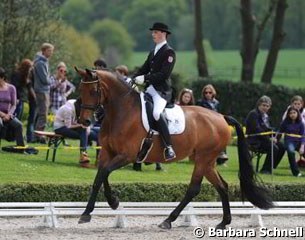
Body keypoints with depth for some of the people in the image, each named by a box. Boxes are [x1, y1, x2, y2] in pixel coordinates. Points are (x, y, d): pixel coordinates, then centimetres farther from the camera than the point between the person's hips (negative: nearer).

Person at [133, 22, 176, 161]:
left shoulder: (169, 52, -6)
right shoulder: (153, 52, 21)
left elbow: (164, 74, -16)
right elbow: (144, 69, 18)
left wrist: (145, 78, -21)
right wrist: (133, 79, 1)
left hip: (162, 91, -10)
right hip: (149, 89, 10)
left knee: (156, 113, -32)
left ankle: (169, 148, -36)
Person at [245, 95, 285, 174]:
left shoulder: (265, 116, 19)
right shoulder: (253, 114, -11)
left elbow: (268, 129, 17)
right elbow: (257, 129, -20)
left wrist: (272, 137, -6)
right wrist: (269, 138, -21)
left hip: (264, 139, 9)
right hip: (254, 141, -9)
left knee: (281, 147, -6)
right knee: (273, 148, -27)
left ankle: (270, 168, 0)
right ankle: (265, 170, -16)